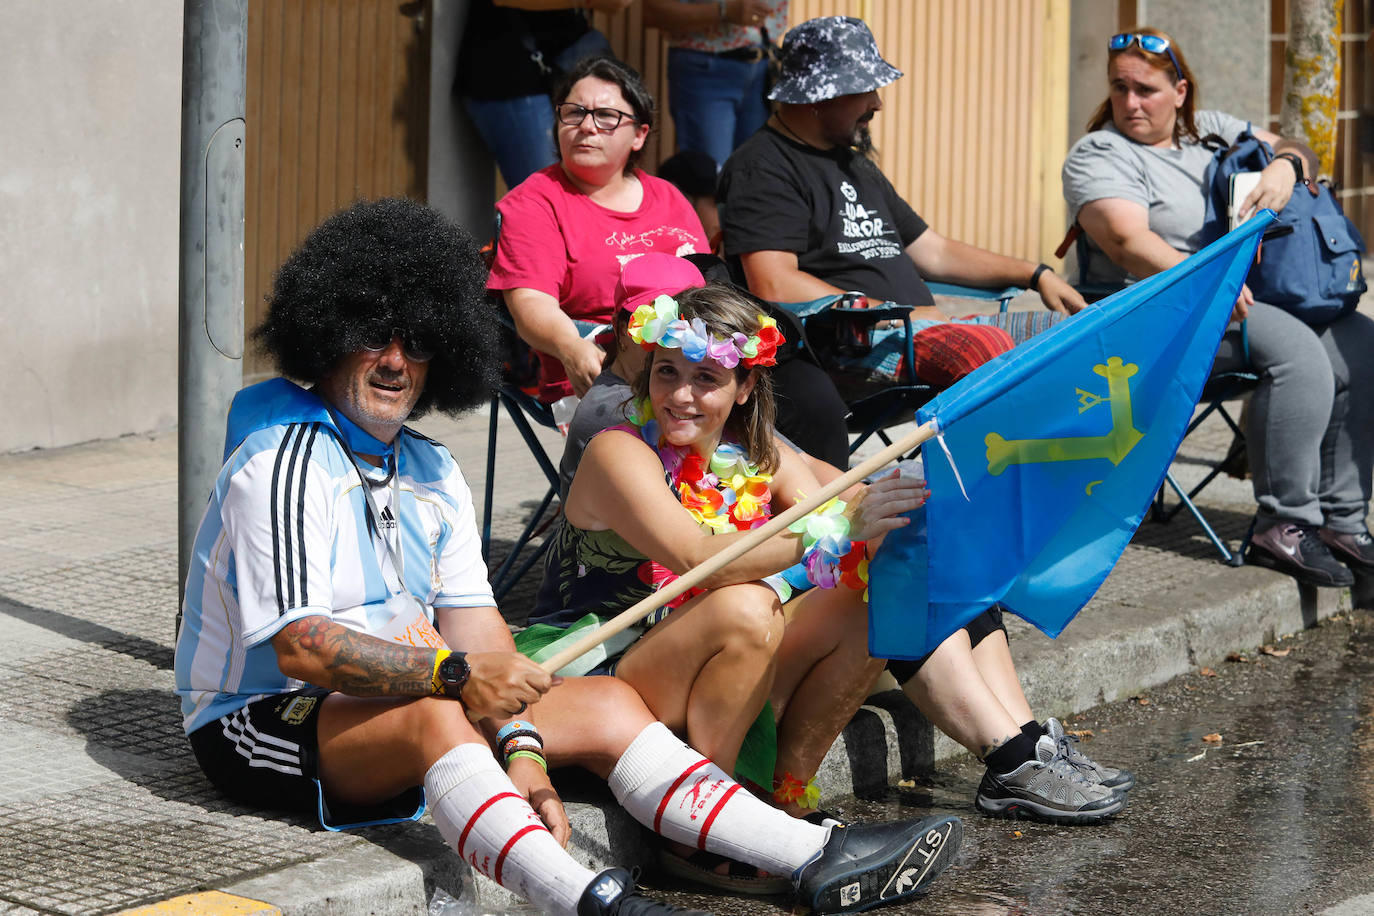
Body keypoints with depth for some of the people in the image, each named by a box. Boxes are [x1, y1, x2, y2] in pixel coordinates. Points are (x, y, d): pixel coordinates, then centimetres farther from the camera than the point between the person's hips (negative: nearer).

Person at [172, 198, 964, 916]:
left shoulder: (432, 473, 14)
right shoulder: (283, 466, -14)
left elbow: (475, 627, 5)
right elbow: (299, 648, -24)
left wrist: (521, 746, -10)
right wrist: (455, 673, -30)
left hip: (408, 703, 9)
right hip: (262, 723, -8)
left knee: (608, 705, -3)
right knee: (432, 718, -37)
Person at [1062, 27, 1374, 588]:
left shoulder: (1209, 130, 19)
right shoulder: (1098, 156, -2)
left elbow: (1299, 152, 19)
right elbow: (1129, 244, -18)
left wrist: (1285, 167, -6)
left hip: (1254, 294, 8)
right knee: (1298, 350, -30)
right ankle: (1284, 527, -27)